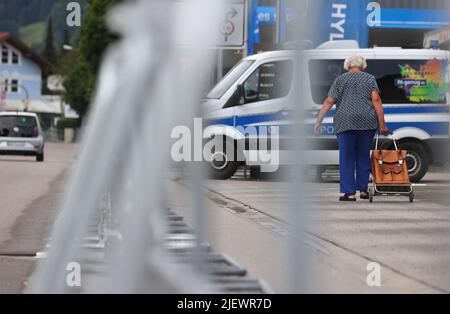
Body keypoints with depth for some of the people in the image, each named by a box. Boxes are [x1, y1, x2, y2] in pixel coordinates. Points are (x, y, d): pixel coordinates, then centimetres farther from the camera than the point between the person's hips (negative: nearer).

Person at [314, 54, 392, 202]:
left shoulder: (340, 80, 11)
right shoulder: (369, 79, 9)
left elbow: (329, 102, 3)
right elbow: (376, 101, -2)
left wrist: (319, 121, 4)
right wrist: (382, 125, -3)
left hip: (345, 122, -1)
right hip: (367, 122, 1)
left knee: (346, 157, 2)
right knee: (363, 155, 14)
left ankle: (349, 193, -4)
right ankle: (363, 190, 16)